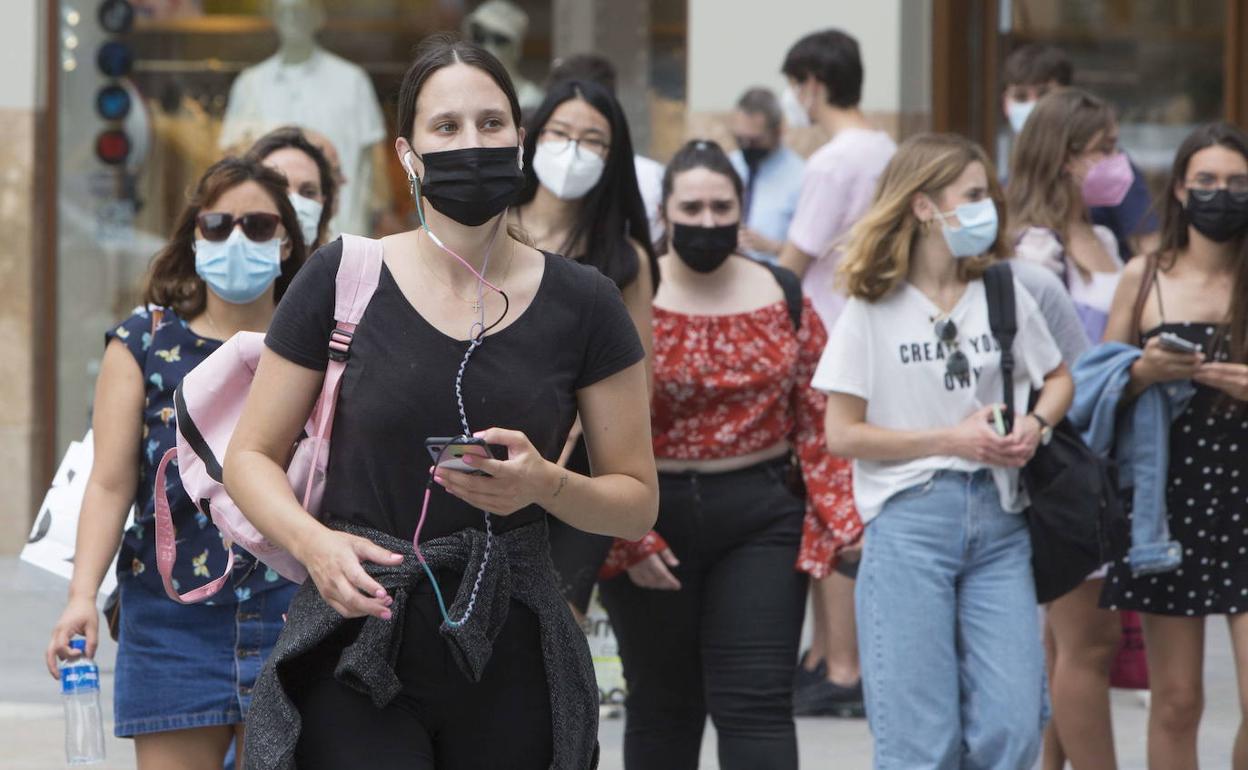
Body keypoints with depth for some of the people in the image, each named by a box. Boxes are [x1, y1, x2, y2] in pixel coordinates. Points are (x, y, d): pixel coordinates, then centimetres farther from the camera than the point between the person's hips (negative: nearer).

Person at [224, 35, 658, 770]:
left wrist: (545, 484, -14)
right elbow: (252, 457, 5)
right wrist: (312, 540, -16)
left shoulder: (581, 303, 3)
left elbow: (637, 500, 7)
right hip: (358, 652, -2)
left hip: (511, 661, 2)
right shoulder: (343, 280, -1)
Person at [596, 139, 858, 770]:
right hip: (654, 524, -1)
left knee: (757, 702, -7)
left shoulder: (783, 299, 5)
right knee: (661, 705, 10)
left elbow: (818, 417, 5)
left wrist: (838, 519, -5)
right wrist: (629, 536, -14)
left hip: (759, 521, 1)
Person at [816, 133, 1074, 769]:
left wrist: (1034, 424, -1)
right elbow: (842, 434, -3)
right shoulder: (873, 310, -2)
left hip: (997, 520, 4)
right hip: (910, 521, -4)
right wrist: (953, 439, -9)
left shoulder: (1006, 295, 9)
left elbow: (1058, 380, 22)